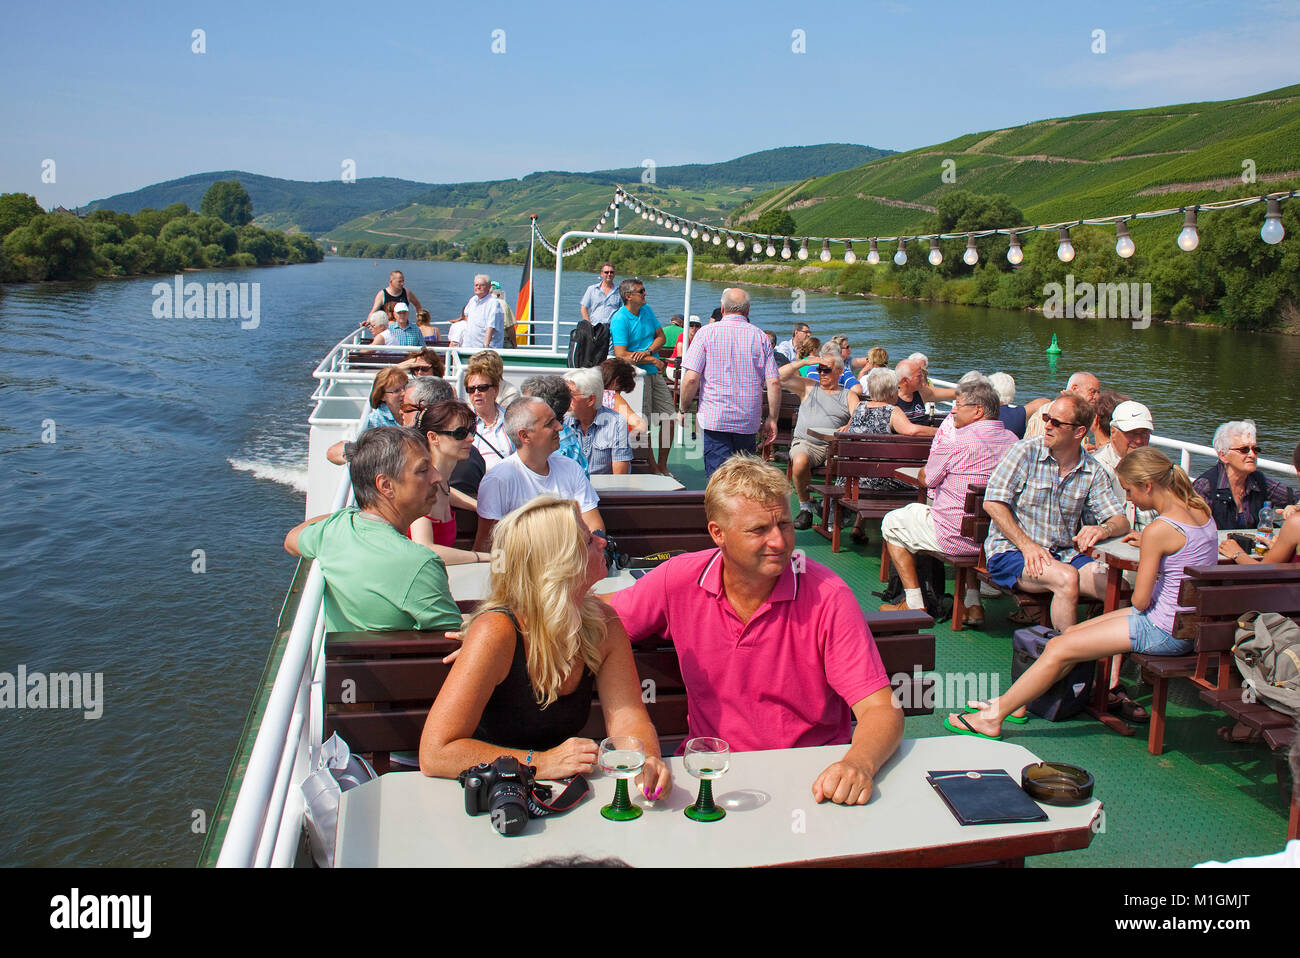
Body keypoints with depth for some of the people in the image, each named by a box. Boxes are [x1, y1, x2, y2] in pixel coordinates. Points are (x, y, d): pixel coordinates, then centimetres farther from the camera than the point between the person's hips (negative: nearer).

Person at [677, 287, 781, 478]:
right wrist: (772, 419, 8)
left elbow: (691, 378, -10)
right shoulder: (760, 337, 6)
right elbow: (774, 382, 0)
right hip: (748, 421, 3)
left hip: (714, 418, -3)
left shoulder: (707, 333, -1)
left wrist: (683, 409, 4)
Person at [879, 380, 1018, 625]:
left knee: (892, 522, 15)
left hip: (957, 537, -7)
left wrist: (937, 447, 13)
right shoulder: (1012, 441, 3)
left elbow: (926, 479, -4)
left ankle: (914, 605, 15)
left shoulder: (957, 442, -19)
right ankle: (972, 605, 30)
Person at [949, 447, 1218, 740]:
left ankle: (994, 717, 1)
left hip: (1164, 630, -10)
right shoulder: (1200, 510, 4)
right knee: (1071, 632, 14)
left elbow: (1140, 600, -17)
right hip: (1187, 623, 10)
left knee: (1060, 649, -5)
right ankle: (1014, 702, 20)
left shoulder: (1159, 529, -23)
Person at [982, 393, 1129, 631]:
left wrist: (1104, 529, -21)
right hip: (1011, 551, -4)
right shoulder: (1026, 451, -5)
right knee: (1067, 578, -31)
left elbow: (1120, 520, 5)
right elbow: (993, 502, -11)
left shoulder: (1093, 471, 6)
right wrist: (1027, 545, -18)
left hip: (1064, 555, 4)